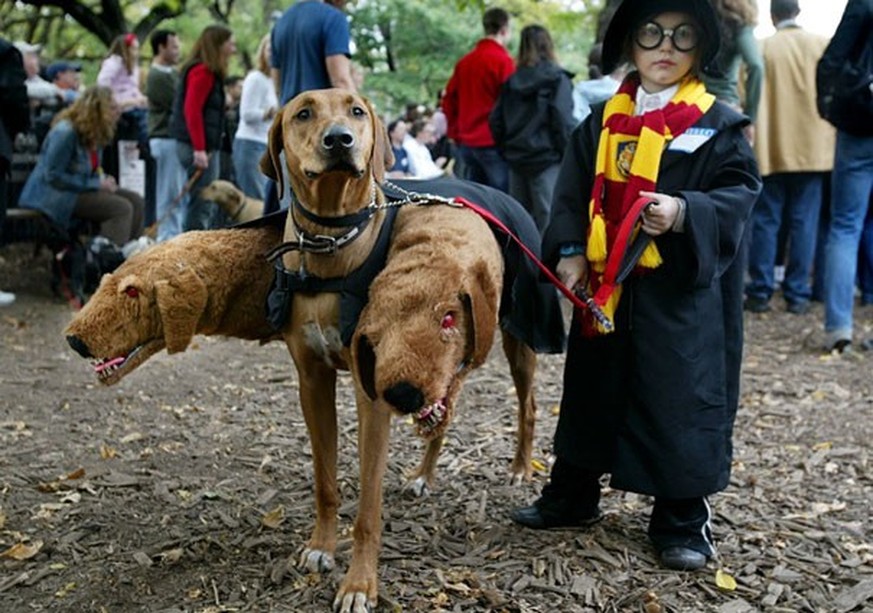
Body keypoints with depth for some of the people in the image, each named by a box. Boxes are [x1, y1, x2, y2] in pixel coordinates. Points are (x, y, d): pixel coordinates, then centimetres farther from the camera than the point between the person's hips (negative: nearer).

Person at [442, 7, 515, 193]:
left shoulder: (464, 61, 11)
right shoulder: (503, 61, -9)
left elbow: (449, 99, 15)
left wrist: (456, 134, 21)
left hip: (466, 143, 7)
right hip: (494, 143, -7)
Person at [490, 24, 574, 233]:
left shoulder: (511, 82, 10)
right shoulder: (556, 80, -5)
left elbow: (496, 122, 8)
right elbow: (563, 122, -12)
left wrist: (507, 152, 15)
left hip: (517, 162, 5)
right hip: (547, 161, -5)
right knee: (547, 225, -6)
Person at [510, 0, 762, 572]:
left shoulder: (719, 123, -2)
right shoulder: (602, 122, 9)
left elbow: (740, 191, -8)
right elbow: (572, 192, 8)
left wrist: (685, 213, -26)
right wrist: (570, 252, -5)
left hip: (682, 293, -4)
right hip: (604, 289, 4)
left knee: (680, 401, 0)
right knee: (593, 391, 15)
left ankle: (682, 521, 18)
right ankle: (572, 496, 32)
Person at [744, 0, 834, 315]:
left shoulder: (762, 49, -5)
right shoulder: (823, 45, 1)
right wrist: (830, 134, 18)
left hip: (771, 149, -1)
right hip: (813, 147, 1)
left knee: (765, 221, 6)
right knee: (804, 222, 5)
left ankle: (760, 293, 7)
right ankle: (797, 294, 7)